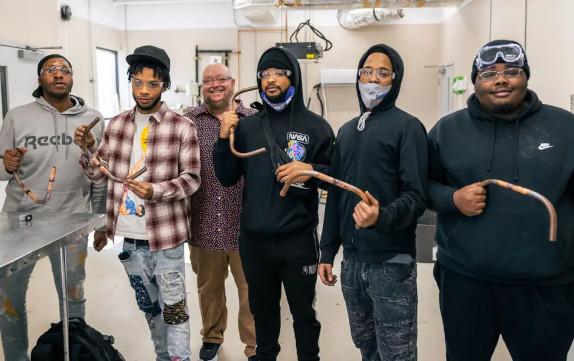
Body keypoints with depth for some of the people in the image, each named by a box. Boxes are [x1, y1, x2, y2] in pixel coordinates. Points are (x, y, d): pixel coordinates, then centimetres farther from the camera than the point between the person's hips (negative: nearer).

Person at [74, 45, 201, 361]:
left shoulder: (182, 127, -8)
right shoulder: (116, 125, 5)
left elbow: (191, 179, -9)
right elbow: (98, 173, 9)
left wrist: (155, 190, -26)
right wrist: (88, 149, -11)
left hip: (166, 235, -5)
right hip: (130, 237, 5)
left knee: (173, 306, 5)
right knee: (148, 306, 21)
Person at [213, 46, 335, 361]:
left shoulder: (315, 126, -4)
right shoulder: (246, 126, 5)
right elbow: (227, 178, 3)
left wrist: (311, 171, -21)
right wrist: (223, 139, -9)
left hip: (298, 240, -3)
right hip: (253, 239, 3)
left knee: (303, 314, 13)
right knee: (262, 311, 21)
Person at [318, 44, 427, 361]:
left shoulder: (407, 127, -6)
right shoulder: (346, 131, 15)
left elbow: (416, 197, -14)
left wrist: (382, 217, -33)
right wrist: (327, 252, 13)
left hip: (392, 262, -6)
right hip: (351, 260, 6)